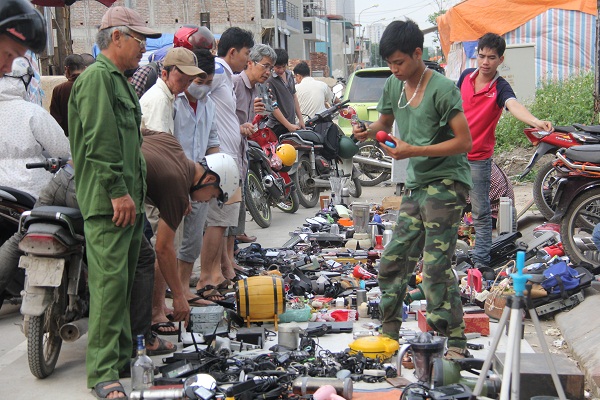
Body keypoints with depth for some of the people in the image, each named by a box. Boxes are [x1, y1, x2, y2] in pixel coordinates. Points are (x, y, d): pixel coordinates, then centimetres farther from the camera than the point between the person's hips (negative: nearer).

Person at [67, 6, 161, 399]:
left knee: (126, 281, 14)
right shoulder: (97, 77, -11)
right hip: (107, 202, -10)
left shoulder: (119, 80, 23)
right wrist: (118, 191, -21)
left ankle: (124, 355, 24)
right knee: (110, 282, -11)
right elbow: (99, 141, -20)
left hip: (128, 199, 10)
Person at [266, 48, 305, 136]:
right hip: (278, 127, -7)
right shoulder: (270, 81, -13)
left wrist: (300, 119, 17)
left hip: (292, 123, 7)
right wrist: (289, 126, -17)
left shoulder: (289, 75, 11)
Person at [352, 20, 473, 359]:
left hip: (446, 185, -8)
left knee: (436, 265, -11)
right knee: (393, 261, 9)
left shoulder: (442, 89, -15)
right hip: (416, 186, 8)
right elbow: (385, 121, 23)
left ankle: (455, 341, -1)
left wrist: (413, 151, -21)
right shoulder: (394, 84, 8)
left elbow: (465, 141, -17)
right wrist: (368, 132, 0)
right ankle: (389, 332, 23)